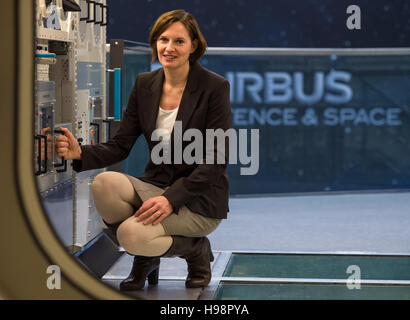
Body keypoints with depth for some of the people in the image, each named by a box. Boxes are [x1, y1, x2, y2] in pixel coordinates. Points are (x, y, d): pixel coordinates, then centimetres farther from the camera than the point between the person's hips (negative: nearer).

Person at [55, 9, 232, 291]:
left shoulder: (214, 87, -11)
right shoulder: (145, 84, 5)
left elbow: (218, 159, -15)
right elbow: (120, 146, 2)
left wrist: (172, 198, -26)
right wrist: (80, 153, -20)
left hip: (200, 198, -5)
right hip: (155, 184, 5)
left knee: (132, 233, -29)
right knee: (104, 183, -26)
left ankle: (196, 250, 3)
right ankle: (144, 257, 0)